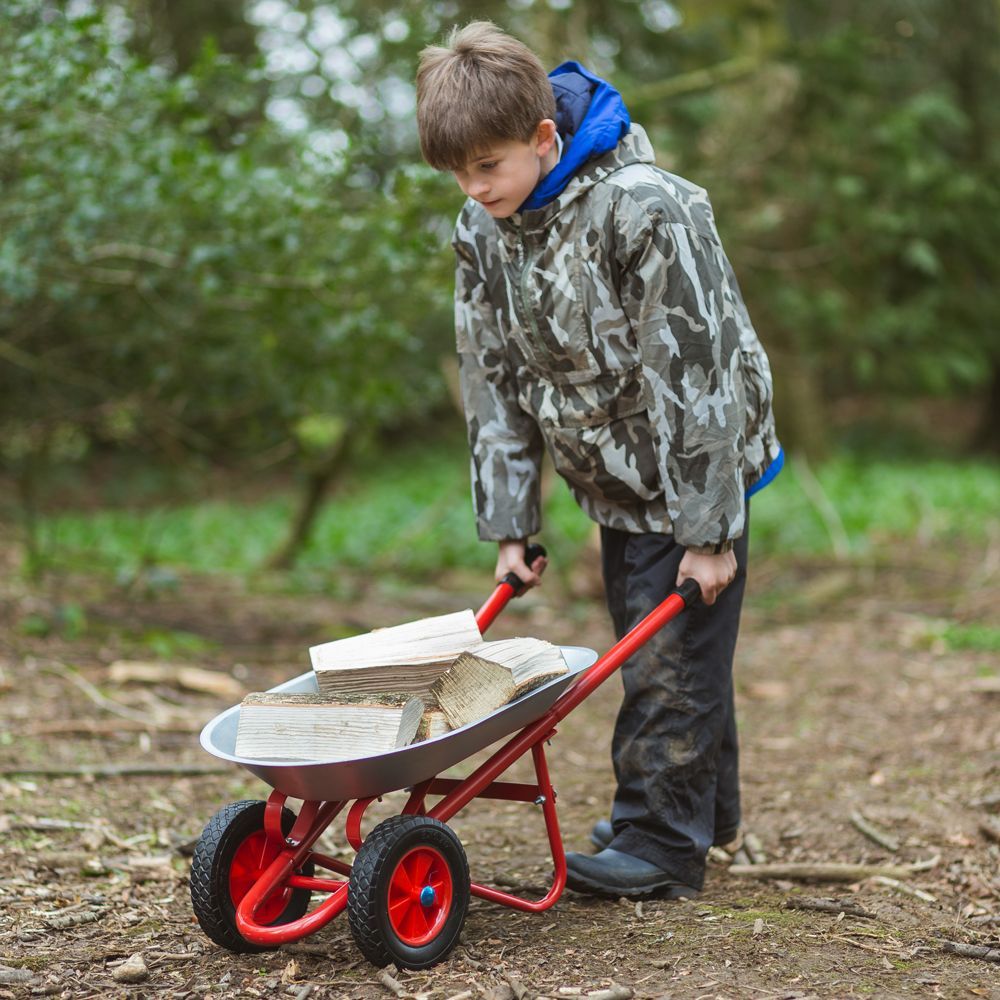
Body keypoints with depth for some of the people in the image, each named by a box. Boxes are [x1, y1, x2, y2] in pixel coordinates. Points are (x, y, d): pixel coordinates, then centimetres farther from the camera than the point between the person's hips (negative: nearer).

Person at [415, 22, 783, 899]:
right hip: (612, 475, 7)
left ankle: (662, 842, 5)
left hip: (697, 464, -7)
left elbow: (689, 372, -26)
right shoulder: (481, 232, -6)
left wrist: (708, 530, -23)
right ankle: (703, 808, 31)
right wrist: (509, 523, 0)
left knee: (672, 654, -6)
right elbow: (495, 378, 1)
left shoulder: (644, 208, -27)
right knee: (646, 646, 15)